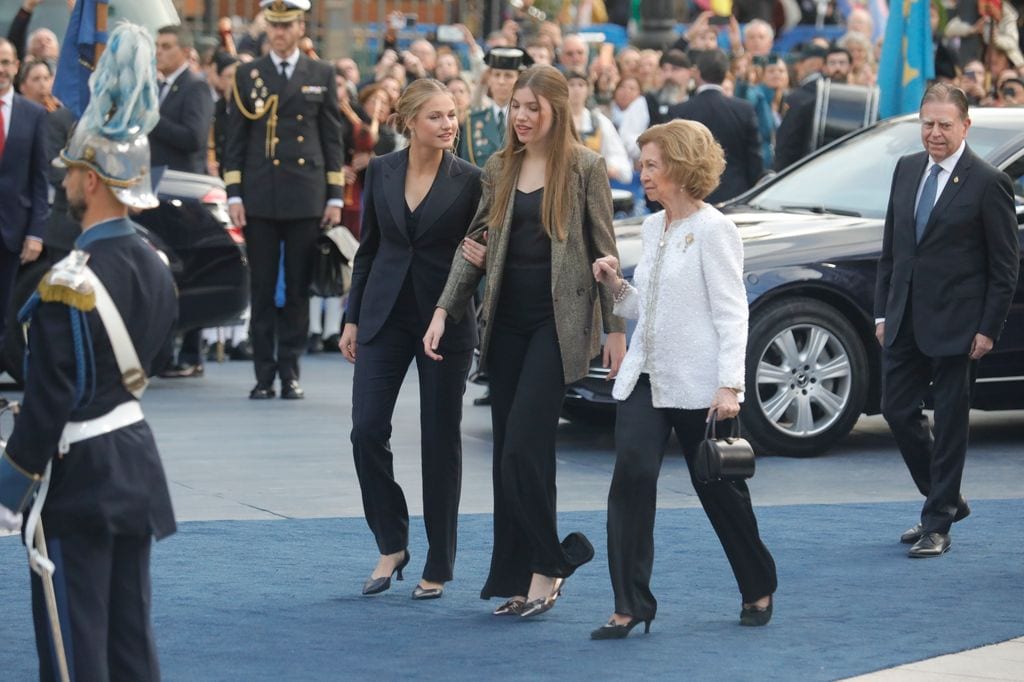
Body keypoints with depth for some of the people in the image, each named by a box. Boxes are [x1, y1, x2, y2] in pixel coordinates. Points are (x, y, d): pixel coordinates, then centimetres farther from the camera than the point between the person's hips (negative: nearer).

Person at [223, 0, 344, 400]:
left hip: (306, 198, 0)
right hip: (260, 199, 0)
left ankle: (290, 371, 9)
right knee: (262, 288, 1)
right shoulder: (248, 76, 8)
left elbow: (333, 139, 8)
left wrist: (335, 197, 2)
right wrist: (234, 195, -1)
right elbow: (236, 139, 7)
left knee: (298, 288, 3)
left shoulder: (322, 75, 8)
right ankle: (264, 374, 5)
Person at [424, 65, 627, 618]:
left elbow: (604, 251, -2)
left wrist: (614, 328, -4)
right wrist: (444, 311, 4)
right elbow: (475, 245, 13)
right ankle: (520, 580, 13)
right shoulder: (500, 169, 11)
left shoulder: (584, 168, -3)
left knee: (523, 448, -14)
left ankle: (548, 563, 0)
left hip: (558, 319, -6)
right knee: (511, 454, 7)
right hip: (506, 319, 6)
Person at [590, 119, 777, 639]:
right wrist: (616, 286, 1)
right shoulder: (653, 227, 13)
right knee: (631, 479, -11)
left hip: (697, 383, -6)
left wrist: (729, 385, -20)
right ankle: (631, 606, -10)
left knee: (720, 489, 7)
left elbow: (731, 314, -13)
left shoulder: (713, 231, -9)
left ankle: (759, 590, 28)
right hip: (645, 376, 6)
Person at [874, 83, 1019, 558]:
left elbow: (1006, 265, -8)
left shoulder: (988, 183, -10)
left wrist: (989, 329, -11)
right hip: (905, 320, 6)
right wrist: (882, 311, 9)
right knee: (898, 411, 8)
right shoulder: (907, 170, 8)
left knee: (950, 423, 2)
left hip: (955, 325, -6)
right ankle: (946, 500, 27)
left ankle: (937, 526, 10)